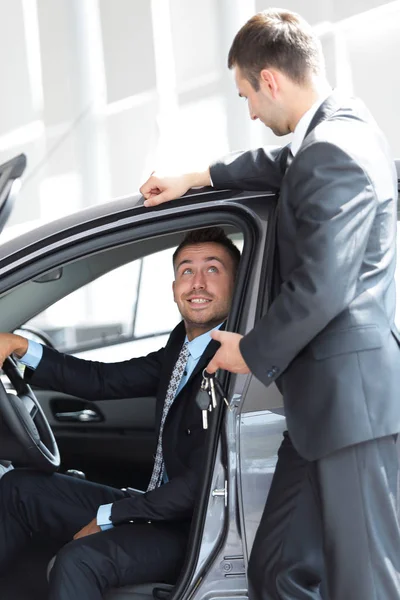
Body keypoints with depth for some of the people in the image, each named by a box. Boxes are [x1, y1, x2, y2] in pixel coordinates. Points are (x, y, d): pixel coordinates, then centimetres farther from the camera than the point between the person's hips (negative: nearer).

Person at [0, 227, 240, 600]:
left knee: (79, 559, -34)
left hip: (193, 529, -10)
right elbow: (105, 381, 7)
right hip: (158, 507, 10)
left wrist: (109, 516, -14)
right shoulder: (182, 345, 6)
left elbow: (200, 484, -22)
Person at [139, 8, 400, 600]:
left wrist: (253, 351, -6)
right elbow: (284, 165, 38)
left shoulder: (334, 151, -17)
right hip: (328, 402, 11)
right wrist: (196, 178, 37)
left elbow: (320, 289, -21)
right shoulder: (343, 127, 15)